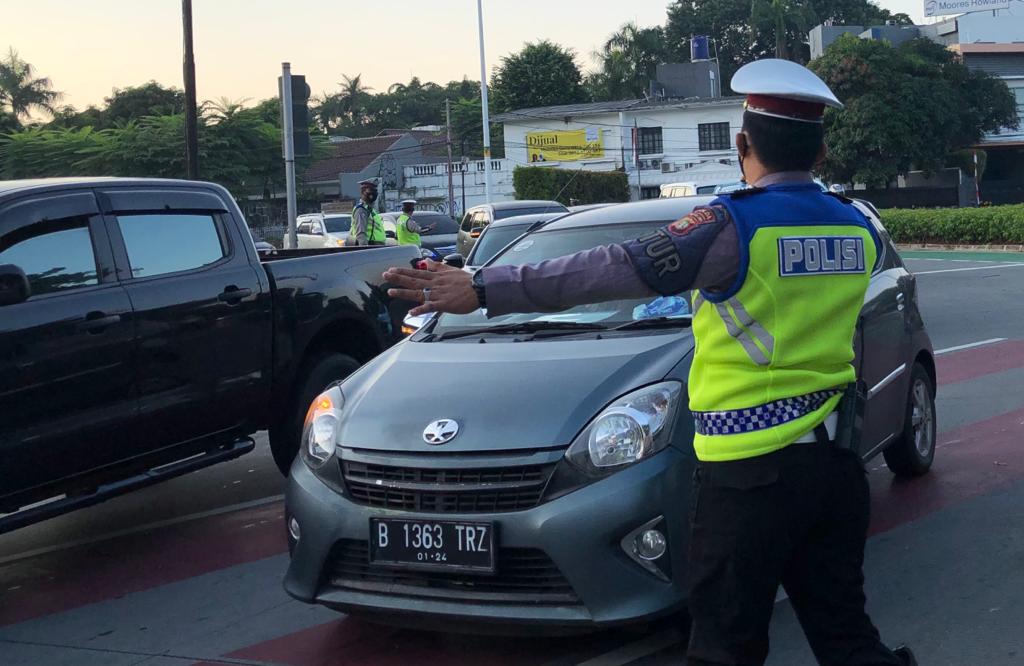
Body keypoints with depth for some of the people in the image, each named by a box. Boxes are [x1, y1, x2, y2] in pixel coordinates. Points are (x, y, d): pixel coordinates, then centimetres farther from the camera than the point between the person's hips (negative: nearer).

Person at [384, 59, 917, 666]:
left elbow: (616, 270, -18)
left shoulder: (734, 226, -14)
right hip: (837, 464, 7)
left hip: (751, 471, -6)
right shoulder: (858, 229, 6)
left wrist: (484, 289, -18)